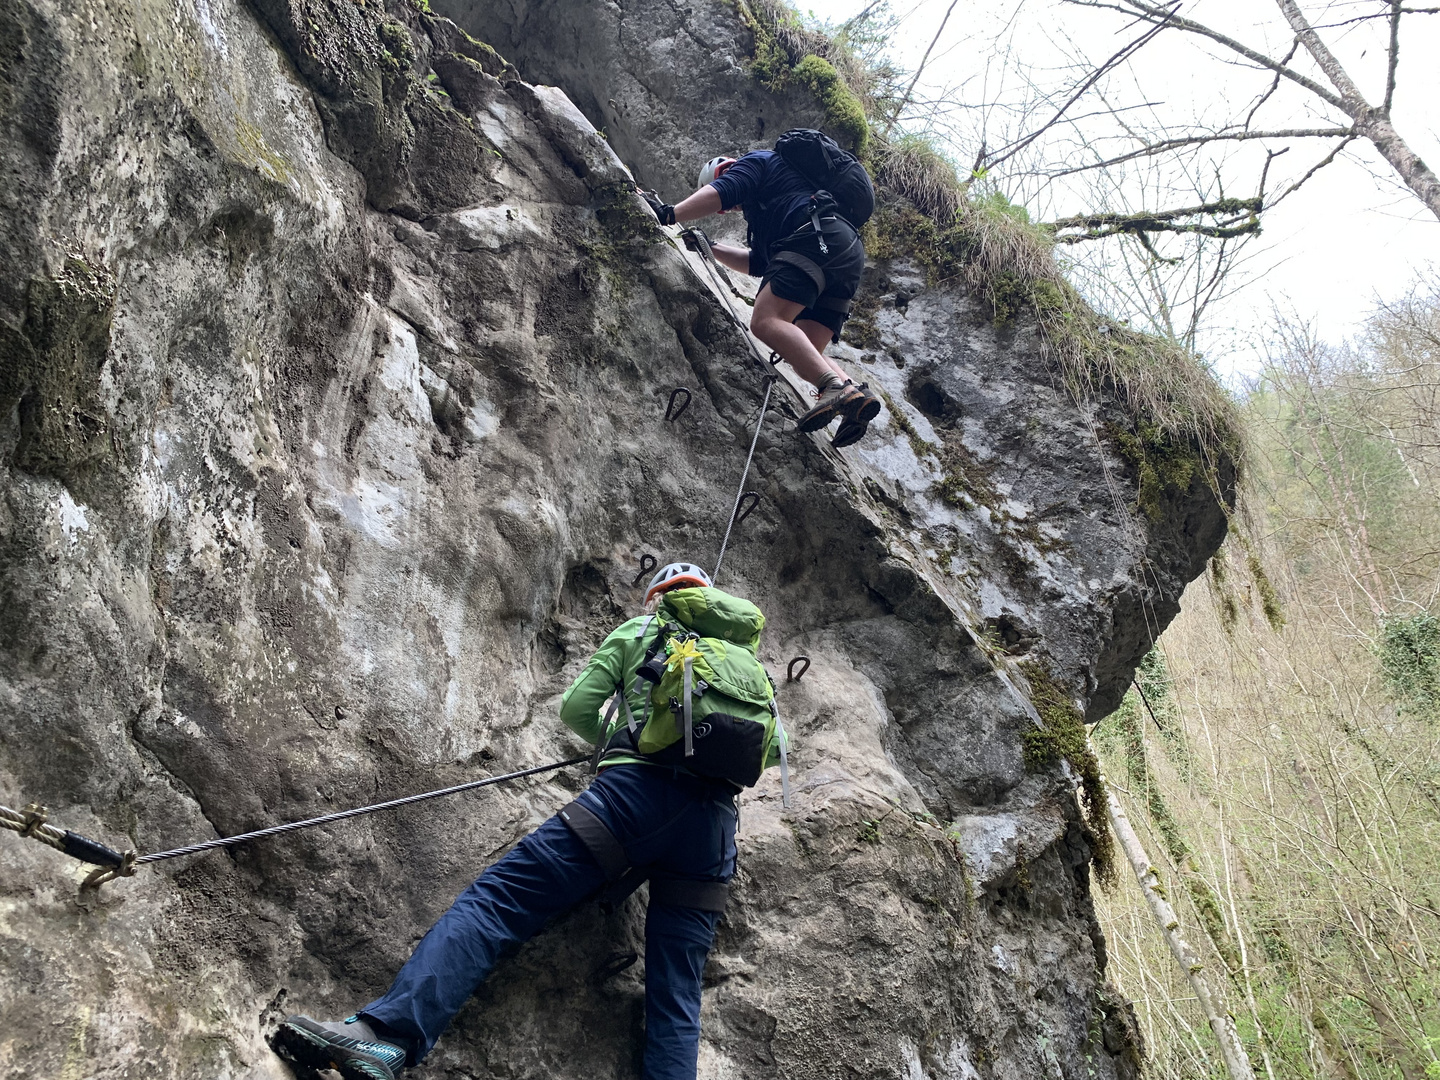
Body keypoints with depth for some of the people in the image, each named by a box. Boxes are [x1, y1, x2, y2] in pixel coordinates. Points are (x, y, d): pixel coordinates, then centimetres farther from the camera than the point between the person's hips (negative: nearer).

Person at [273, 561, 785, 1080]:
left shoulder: (637, 631, 21)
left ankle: (387, 1034, -29)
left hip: (636, 790, -4)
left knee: (495, 899, -11)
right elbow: (775, 746, 27)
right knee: (676, 1002, 3)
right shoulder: (746, 655, 30)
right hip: (714, 823, 4)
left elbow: (576, 708, 15)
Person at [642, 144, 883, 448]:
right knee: (805, 355, 4)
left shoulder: (757, 160, 17)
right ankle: (856, 394, -20)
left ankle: (837, 388, -40)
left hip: (818, 238, -9)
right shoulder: (767, 207, 42)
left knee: (766, 321, -23)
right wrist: (712, 249, 36)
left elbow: (722, 192, -4)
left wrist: (670, 213, -8)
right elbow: (759, 264, 40)